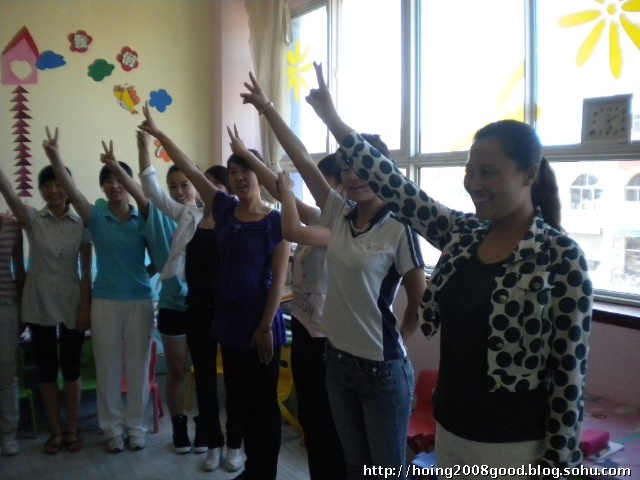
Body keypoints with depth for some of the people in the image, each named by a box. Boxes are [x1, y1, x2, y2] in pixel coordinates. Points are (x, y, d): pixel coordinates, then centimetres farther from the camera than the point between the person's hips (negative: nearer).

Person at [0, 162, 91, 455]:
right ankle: (55, 431, 21)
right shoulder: (31, 218, -1)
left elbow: (86, 271, 0)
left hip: (72, 303, 0)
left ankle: (72, 430, 21)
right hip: (38, 303, 1)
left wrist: (86, 307, -6)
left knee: (70, 367, 7)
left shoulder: (81, 224, -1)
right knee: (46, 369, 8)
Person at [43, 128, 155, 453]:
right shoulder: (96, 217, 0)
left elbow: (145, 197, -20)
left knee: (138, 366, 8)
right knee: (108, 367, 7)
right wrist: (54, 158, -34)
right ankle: (112, 427, 21)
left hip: (140, 300, 0)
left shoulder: (142, 218, 1)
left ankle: (136, 426, 21)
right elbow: (71, 191, -16)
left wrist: (118, 167, -36)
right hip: (105, 301, 0)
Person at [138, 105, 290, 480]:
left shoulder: (275, 221, -10)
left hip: (260, 322, -6)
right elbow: (190, 169, 5)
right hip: (229, 318, 6)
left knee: (264, 401, 6)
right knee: (240, 399, 15)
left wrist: (266, 326, -15)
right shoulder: (225, 209, 4)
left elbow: (279, 279, -12)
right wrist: (157, 133, 5)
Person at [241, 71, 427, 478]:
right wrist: (266, 108, 5)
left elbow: (421, 301, -7)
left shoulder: (398, 228, -13)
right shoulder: (340, 215, 2)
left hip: (383, 367, -6)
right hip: (339, 360, 6)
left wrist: (395, 339, 3)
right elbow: (303, 160, 3)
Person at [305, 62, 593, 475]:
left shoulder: (561, 257, -15)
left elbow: (570, 371, -13)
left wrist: (557, 461, -11)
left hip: (515, 446, -6)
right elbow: (394, 187, 0)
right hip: (450, 430, 6)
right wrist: (332, 118, -2)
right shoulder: (460, 233, 1)